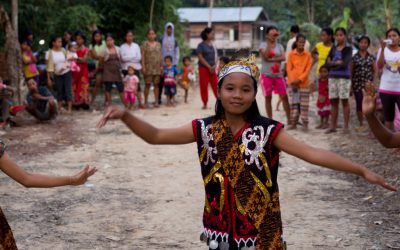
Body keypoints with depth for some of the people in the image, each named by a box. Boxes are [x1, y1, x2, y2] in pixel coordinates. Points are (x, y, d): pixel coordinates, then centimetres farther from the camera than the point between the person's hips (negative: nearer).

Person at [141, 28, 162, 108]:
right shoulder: (145, 44, 2)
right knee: (147, 84, -4)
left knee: (156, 84, 3)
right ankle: (146, 102, 1)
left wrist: (161, 66, 6)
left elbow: (160, 56, 13)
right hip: (148, 67, -3)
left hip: (157, 68, 3)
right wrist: (143, 66, -10)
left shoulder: (158, 44, 13)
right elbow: (142, 56, -2)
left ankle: (156, 101, 8)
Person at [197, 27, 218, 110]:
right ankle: (205, 103, 6)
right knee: (204, 86, -2)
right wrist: (209, 67, -14)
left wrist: (214, 66, -7)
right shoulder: (201, 45, -5)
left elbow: (216, 56, 10)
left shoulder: (213, 45, 10)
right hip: (203, 68, -4)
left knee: (216, 85, 0)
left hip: (212, 69, 4)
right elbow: (200, 57, -11)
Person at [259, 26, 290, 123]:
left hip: (278, 75, 3)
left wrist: (271, 59, -17)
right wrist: (269, 43, -15)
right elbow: (266, 56, -18)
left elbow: (283, 57, -8)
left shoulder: (279, 46, 7)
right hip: (266, 75, -2)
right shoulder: (263, 45, -1)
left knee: (284, 97, 1)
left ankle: (289, 119, 5)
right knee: (268, 98, 3)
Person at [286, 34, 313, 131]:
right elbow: (289, 69, -1)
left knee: (304, 104, 0)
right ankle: (293, 123, 9)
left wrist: (299, 79, -14)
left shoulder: (308, 55, -1)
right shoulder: (291, 54, 0)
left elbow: (308, 69, -4)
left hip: (304, 83, -1)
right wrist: (292, 82, -10)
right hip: (293, 83, 1)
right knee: (294, 103, 5)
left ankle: (305, 123, 3)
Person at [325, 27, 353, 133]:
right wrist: (337, 62, -11)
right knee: (333, 102, 7)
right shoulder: (333, 49, 12)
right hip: (333, 77, 4)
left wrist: (332, 63, -6)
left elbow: (345, 63, -14)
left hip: (344, 77, -4)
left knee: (344, 101, -2)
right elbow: (327, 63, 3)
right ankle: (333, 126, 12)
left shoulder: (348, 49, -1)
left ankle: (346, 126, 2)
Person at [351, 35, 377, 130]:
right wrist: (350, 83, -4)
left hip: (368, 83, 0)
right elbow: (350, 71, 2)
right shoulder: (354, 57, 2)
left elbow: (375, 70, 8)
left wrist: (373, 80, -4)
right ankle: (361, 124, 12)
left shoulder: (371, 57, 6)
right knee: (359, 103, 2)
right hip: (357, 83, 0)